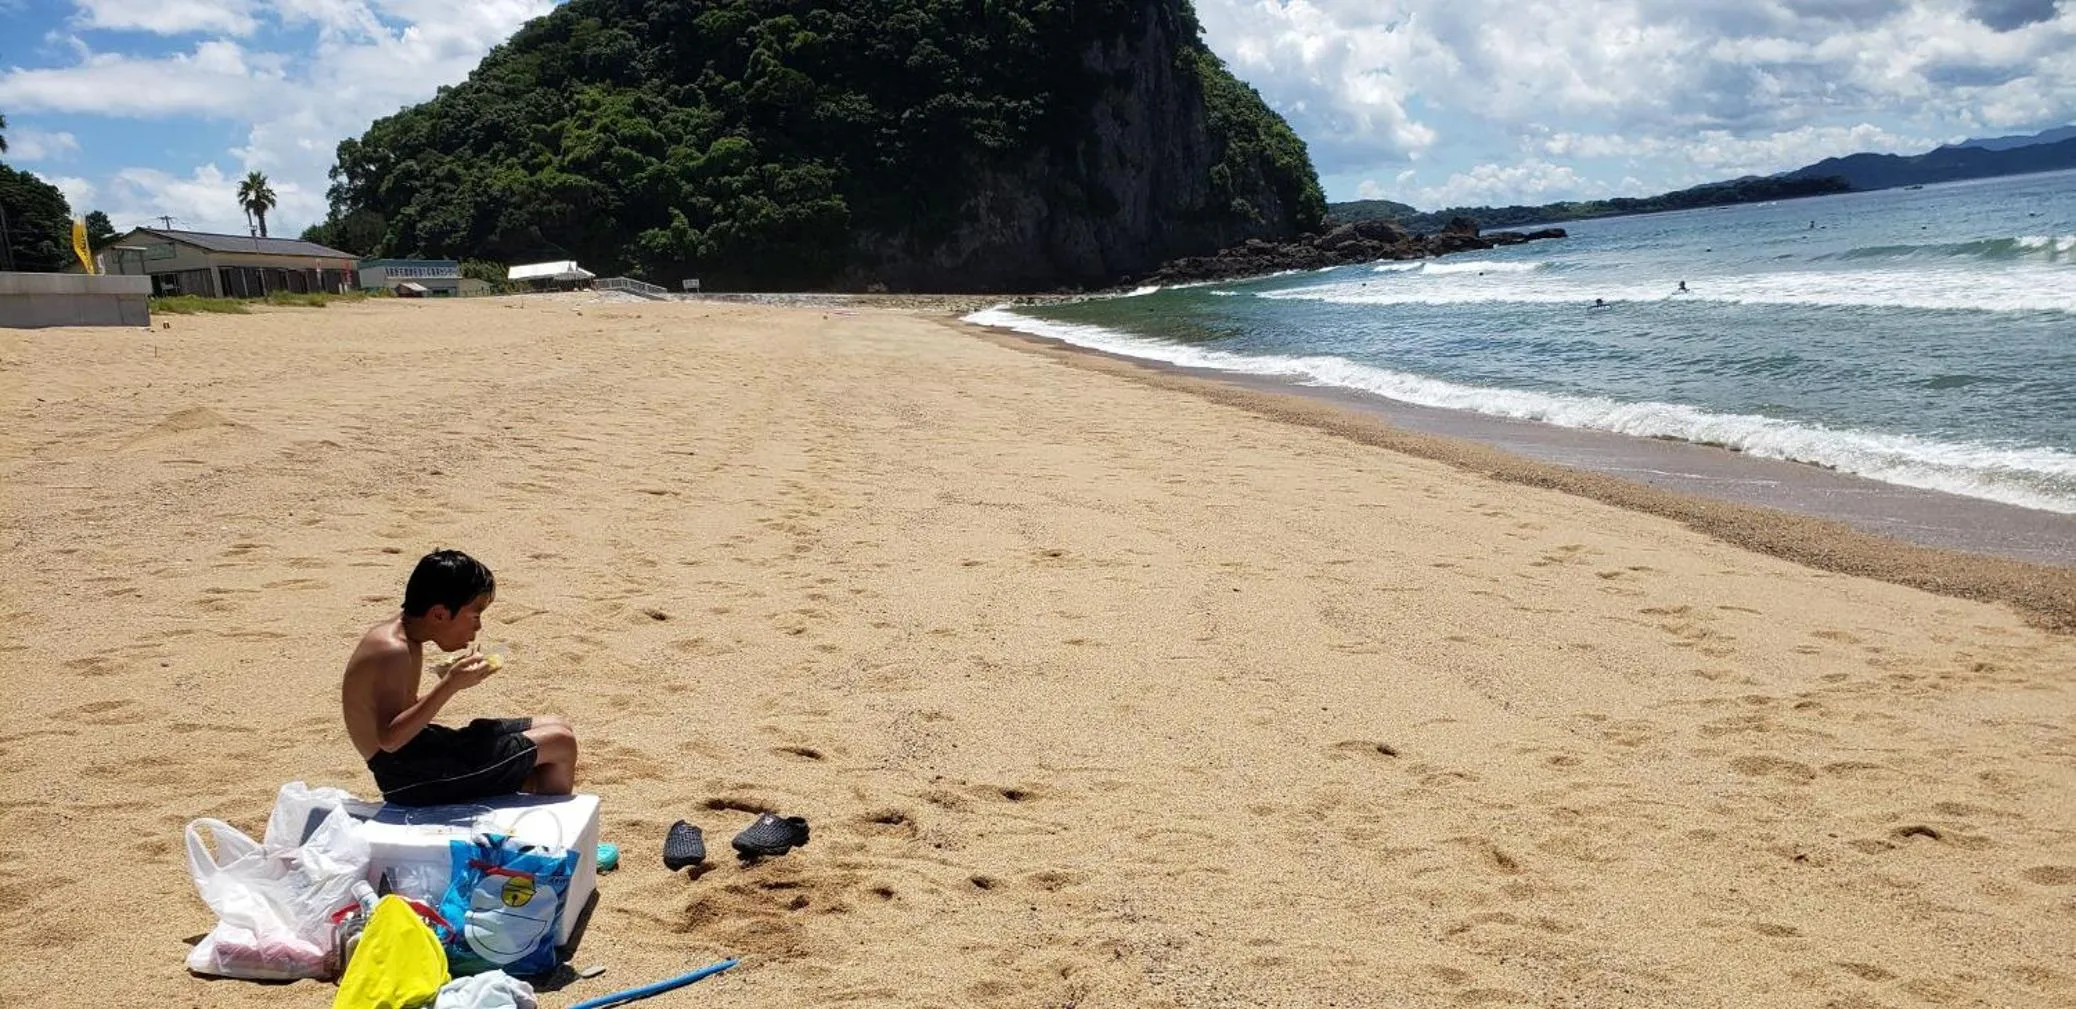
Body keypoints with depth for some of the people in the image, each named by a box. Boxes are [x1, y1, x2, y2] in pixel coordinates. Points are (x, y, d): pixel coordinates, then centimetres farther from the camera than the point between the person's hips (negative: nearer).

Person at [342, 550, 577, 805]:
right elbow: (389, 739, -30)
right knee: (561, 743, -10)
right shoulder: (393, 651, -23)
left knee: (558, 729, 11)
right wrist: (450, 685, -33)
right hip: (410, 780, -10)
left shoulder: (401, 636, 7)